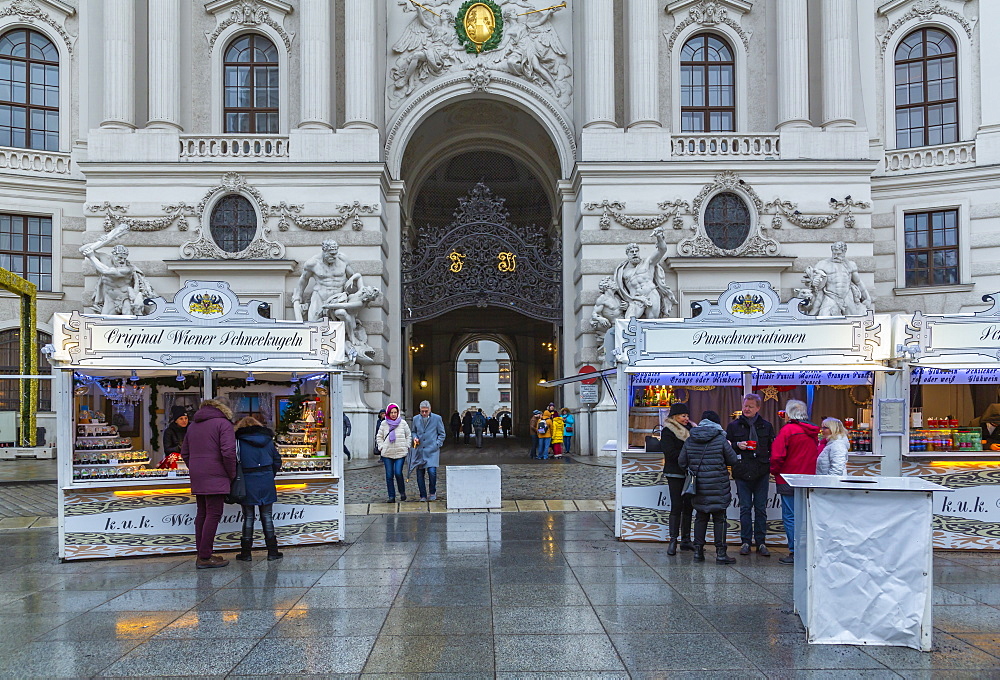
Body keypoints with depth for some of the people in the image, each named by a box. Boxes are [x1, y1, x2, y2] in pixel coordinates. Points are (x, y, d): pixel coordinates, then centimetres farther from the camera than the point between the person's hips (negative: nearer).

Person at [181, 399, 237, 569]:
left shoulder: (193, 426, 18)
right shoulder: (223, 423, -5)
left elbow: (184, 453, 21)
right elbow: (228, 452, -15)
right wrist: (232, 475, -6)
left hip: (197, 479, 8)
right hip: (215, 478, -7)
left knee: (202, 514, 13)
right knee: (213, 514, -6)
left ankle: (201, 555, 16)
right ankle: (205, 557, -9)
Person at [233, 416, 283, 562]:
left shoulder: (239, 441, -3)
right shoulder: (268, 440, 8)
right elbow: (277, 462, 10)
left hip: (248, 481, -2)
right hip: (266, 481, 3)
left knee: (248, 517, 5)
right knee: (267, 515, 8)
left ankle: (246, 552, 8)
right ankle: (272, 551, 8)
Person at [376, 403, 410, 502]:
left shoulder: (403, 423, 3)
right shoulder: (384, 424, 4)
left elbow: (408, 435, 14)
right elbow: (379, 436, 14)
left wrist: (406, 446, 5)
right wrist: (381, 447, 4)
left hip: (400, 453, -1)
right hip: (387, 453, 1)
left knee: (398, 473, -13)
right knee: (389, 475, 0)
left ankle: (402, 492, 9)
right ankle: (391, 496, 8)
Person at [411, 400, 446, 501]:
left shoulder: (437, 418, 0)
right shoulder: (416, 419, 9)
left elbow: (442, 434, 6)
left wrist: (436, 445, -6)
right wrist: (415, 438, 2)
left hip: (432, 450, -3)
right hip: (420, 450, 4)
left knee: (432, 471, -17)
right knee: (419, 474, 2)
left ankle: (432, 492, 5)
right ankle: (423, 496, 14)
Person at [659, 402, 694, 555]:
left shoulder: (690, 429, 15)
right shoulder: (667, 431, -4)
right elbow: (670, 453, -15)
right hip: (675, 474, -6)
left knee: (688, 506, 7)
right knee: (676, 506, -8)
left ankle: (686, 539, 14)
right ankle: (673, 541, -4)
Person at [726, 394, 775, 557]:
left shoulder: (766, 426, 9)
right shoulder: (733, 426, 6)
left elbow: (773, 448, 12)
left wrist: (771, 465, -1)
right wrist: (737, 445, -10)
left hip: (762, 473, 1)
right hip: (742, 473, -1)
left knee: (761, 508, 4)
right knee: (745, 508, 3)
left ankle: (760, 543, 10)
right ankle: (745, 542, 9)